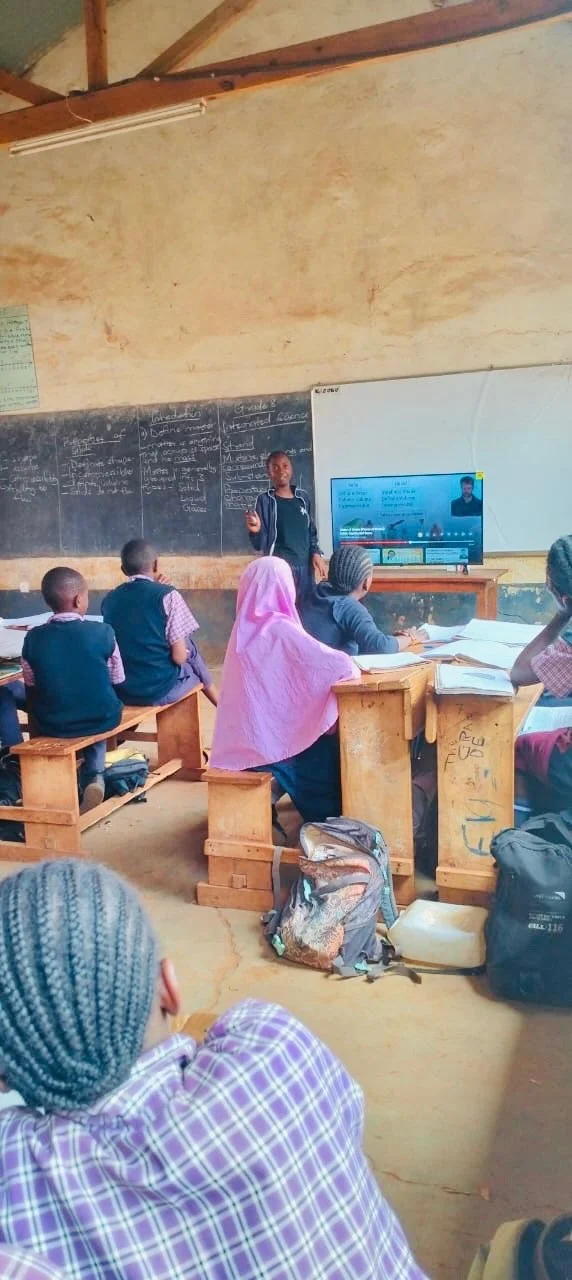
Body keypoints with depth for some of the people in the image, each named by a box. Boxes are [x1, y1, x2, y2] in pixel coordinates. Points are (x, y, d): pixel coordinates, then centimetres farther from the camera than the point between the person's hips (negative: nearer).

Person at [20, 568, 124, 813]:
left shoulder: (33, 638, -9)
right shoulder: (103, 632, -13)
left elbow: (31, 690, 1)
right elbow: (118, 683, -2)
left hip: (53, 724, 1)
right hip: (103, 718, -1)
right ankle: (94, 774, 13)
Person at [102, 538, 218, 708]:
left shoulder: (109, 599, 3)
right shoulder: (167, 595, -11)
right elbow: (179, 657, -13)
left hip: (121, 691, 5)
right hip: (161, 689, -5)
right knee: (190, 649, 25)